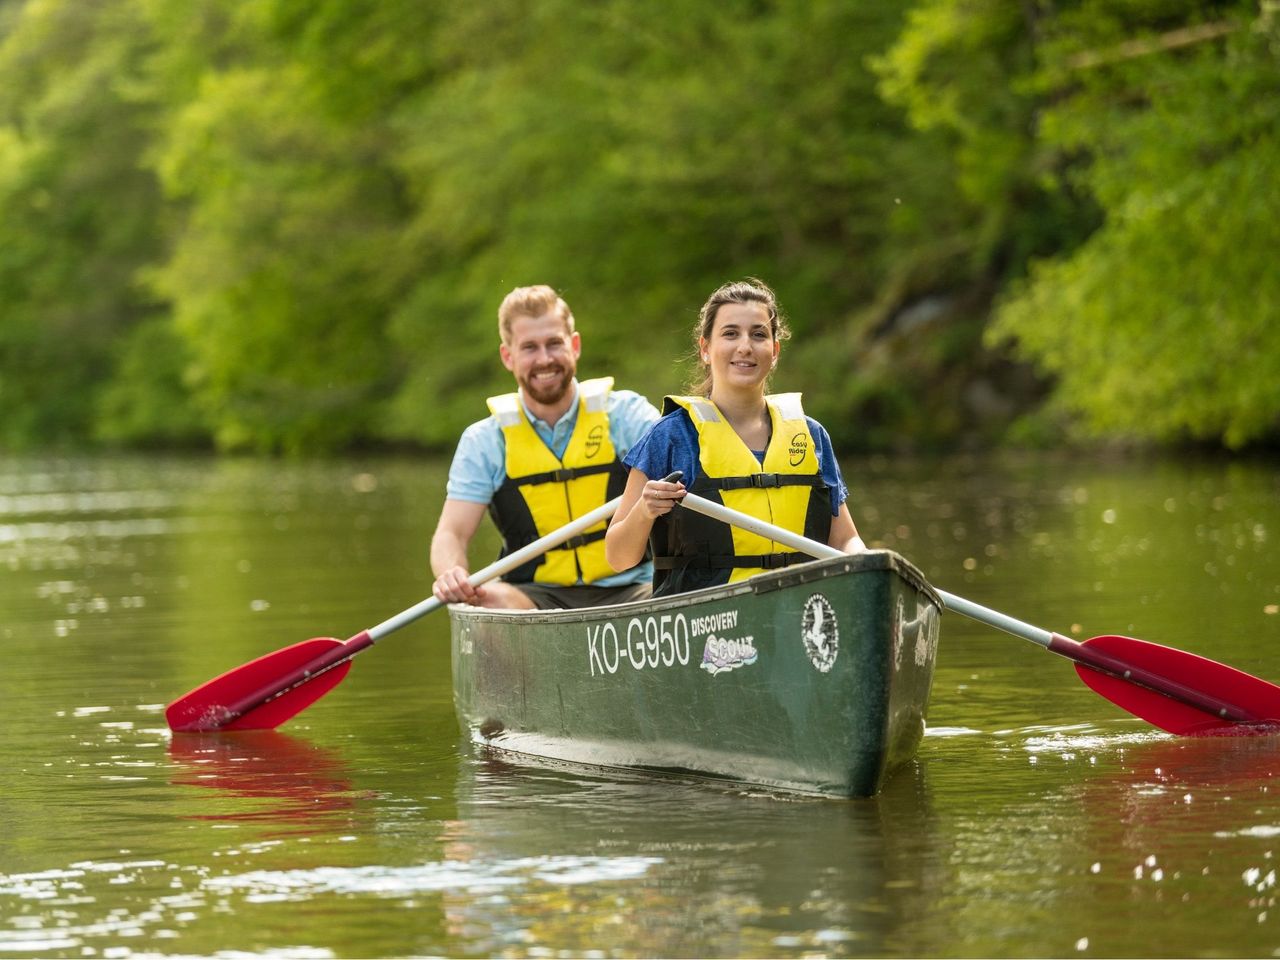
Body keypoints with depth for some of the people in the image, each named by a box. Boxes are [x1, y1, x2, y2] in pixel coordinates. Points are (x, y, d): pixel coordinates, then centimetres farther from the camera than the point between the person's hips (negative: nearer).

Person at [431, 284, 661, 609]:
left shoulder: (626, 413, 6)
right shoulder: (484, 442, 8)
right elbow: (451, 534, 2)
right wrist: (450, 574, -23)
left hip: (627, 593, 0)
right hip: (536, 596, 0)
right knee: (491, 599, -33)